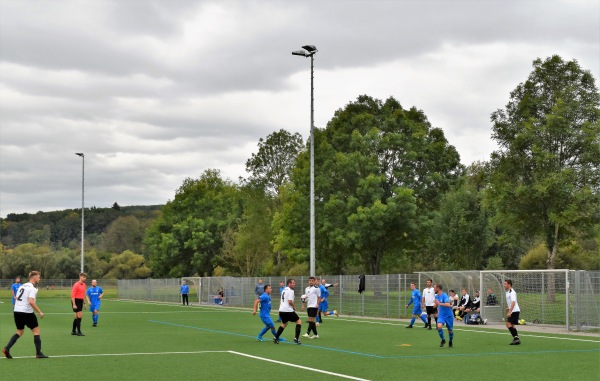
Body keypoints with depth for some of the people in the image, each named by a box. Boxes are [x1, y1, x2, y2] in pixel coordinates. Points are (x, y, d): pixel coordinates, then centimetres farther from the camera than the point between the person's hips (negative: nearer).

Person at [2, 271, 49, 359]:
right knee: (36, 331, 4)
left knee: (19, 332, 18)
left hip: (16, 311, 8)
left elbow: (16, 298, 19)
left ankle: (6, 348, 4)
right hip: (26, 312, -8)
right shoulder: (33, 288, -11)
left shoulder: (22, 286, 14)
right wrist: (39, 312, -19)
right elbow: (31, 301, -24)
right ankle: (38, 353, 3)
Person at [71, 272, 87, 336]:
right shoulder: (76, 285, -13)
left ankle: (73, 331, 19)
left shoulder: (84, 285, 12)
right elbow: (72, 295, -16)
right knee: (80, 315, -12)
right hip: (76, 301, -8)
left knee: (77, 316, 11)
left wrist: (84, 303, 18)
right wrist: (74, 304, -21)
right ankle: (79, 332, -9)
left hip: (81, 301, 8)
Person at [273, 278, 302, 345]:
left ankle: (276, 338, 22)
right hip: (288, 310, -9)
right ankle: (296, 338, -5)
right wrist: (294, 307, -3)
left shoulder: (284, 290, 19)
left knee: (284, 324, 28)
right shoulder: (290, 291, -10)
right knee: (299, 322, 3)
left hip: (281, 310, 9)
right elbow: (290, 301, -19)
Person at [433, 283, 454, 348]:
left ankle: (450, 342, 33)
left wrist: (439, 303, -35)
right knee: (439, 326, -22)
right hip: (441, 315, 4)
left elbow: (448, 304, -32)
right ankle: (443, 340, -1)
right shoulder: (436, 296, 5)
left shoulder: (444, 296, -17)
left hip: (448, 315, -4)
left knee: (450, 330, 7)